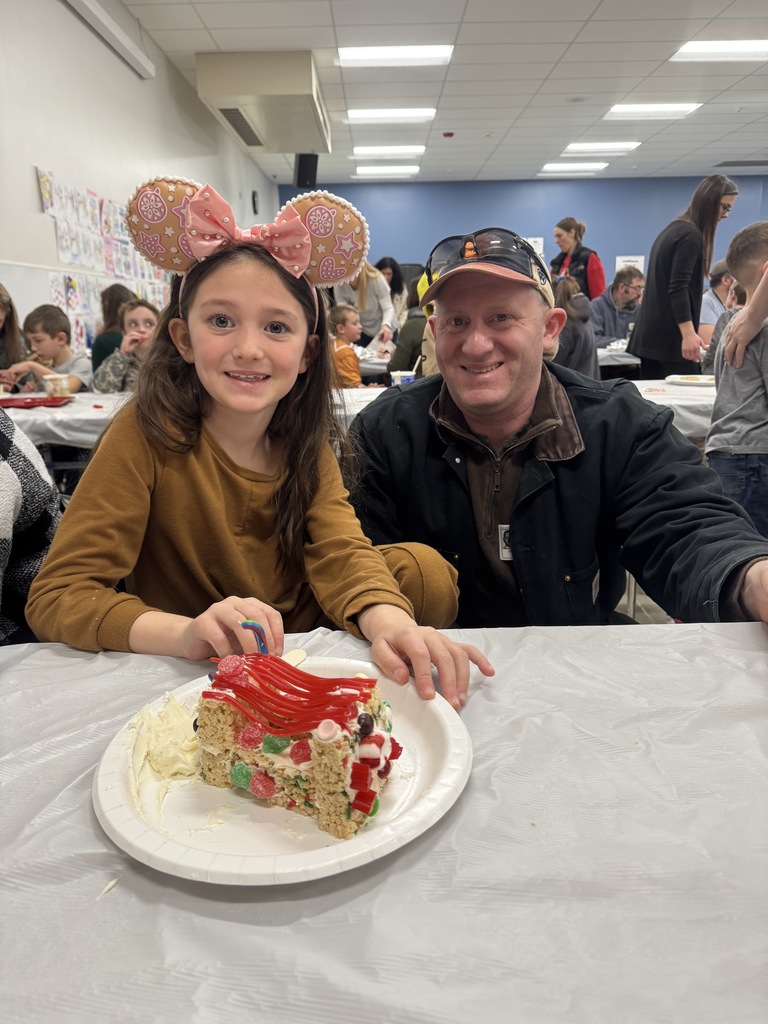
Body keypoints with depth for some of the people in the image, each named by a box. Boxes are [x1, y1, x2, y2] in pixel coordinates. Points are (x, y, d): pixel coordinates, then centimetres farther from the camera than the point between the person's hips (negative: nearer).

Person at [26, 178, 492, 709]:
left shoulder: (306, 441, -4)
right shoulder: (147, 431, -19)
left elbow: (341, 550, -18)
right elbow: (56, 594, -22)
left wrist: (390, 624, -41)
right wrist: (187, 633, -41)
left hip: (297, 656, 3)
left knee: (422, 567, -13)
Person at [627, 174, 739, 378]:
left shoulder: (674, 228, 18)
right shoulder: (691, 236, -11)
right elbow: (678, 289, -21)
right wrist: (688, 333, -28)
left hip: (650, 334, 10)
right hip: (672, 337, -10)